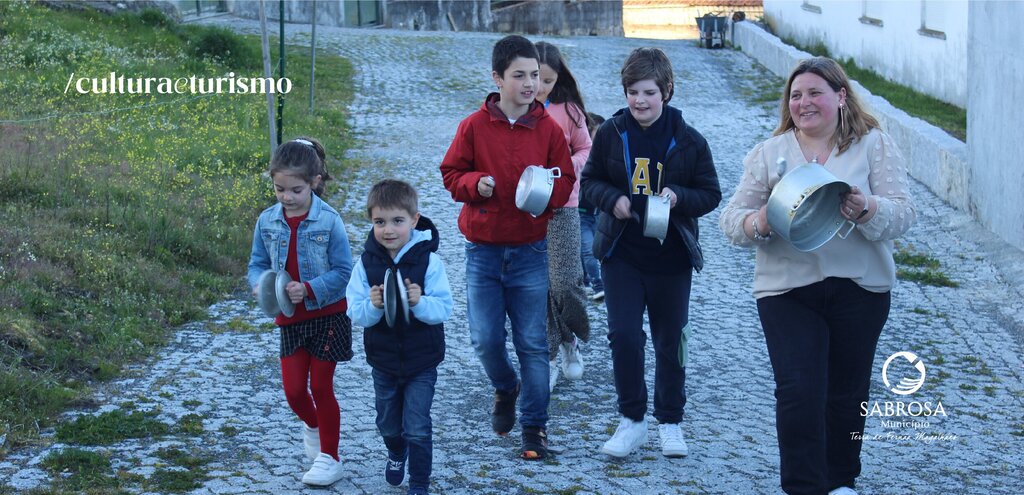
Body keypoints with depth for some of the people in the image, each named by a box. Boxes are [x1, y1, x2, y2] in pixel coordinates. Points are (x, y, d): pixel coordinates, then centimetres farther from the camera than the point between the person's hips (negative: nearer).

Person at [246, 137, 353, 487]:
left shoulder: (328, 221, -16)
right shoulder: (267, 221, -4)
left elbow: (343, 271, -13)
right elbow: (257, 265, 5)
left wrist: (309, 289, -26)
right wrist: (261, 285, -17)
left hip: (328, 316, -4)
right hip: (290, 318, 4)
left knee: (321, 387, 4)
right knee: (293, 390, 6)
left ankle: (329, 457, 19)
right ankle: (312, 426, 40)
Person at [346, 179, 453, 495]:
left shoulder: (428, 260, -17)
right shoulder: (366, 262, -11)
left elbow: (444, 310, -18)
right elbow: (356, 314, -11)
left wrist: (420, 302, -36)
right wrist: (373, 305, -32)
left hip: (421, 362, -3)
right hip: (383, 362, 3)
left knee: (417, 428, -2)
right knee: (388, 423, 23)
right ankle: (396, 453, 54)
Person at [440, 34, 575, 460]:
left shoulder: (549, 128, -1)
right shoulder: (474, 126, -3)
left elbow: (566, 181, 6)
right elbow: (451, 174, 4)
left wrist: (546, 191, -16)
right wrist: (476, 183, -16)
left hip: (529, 251, 0)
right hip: (483, 250, 0)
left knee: (532, 342, 2)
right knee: (485, 340, 0)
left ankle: (535, 426, 12)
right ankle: (505, 389, 32)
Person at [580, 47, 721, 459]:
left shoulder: (689, 141, -4)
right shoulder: (610, 134, -2)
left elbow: (710, 194, 1)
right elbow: (590, 180, 8)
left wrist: (677, 197, -18)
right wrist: (613, 199, -12)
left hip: (671, 257, 0)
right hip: (621, 254, 0)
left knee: (670, 341, 9)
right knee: (623, 335, -8)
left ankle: (670, 421, 26)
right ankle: (632, 420, 8)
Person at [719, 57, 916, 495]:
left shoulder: (874, 146, 2)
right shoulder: (768, 153, 6)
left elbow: (902, 213, -7)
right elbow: (731, 220, 2)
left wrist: (867, 209, -29)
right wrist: (759, 223, -21)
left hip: (859, 290, 0)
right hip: (787, 291, 0)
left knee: (847, 393, 12)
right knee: (798, 392, -10)